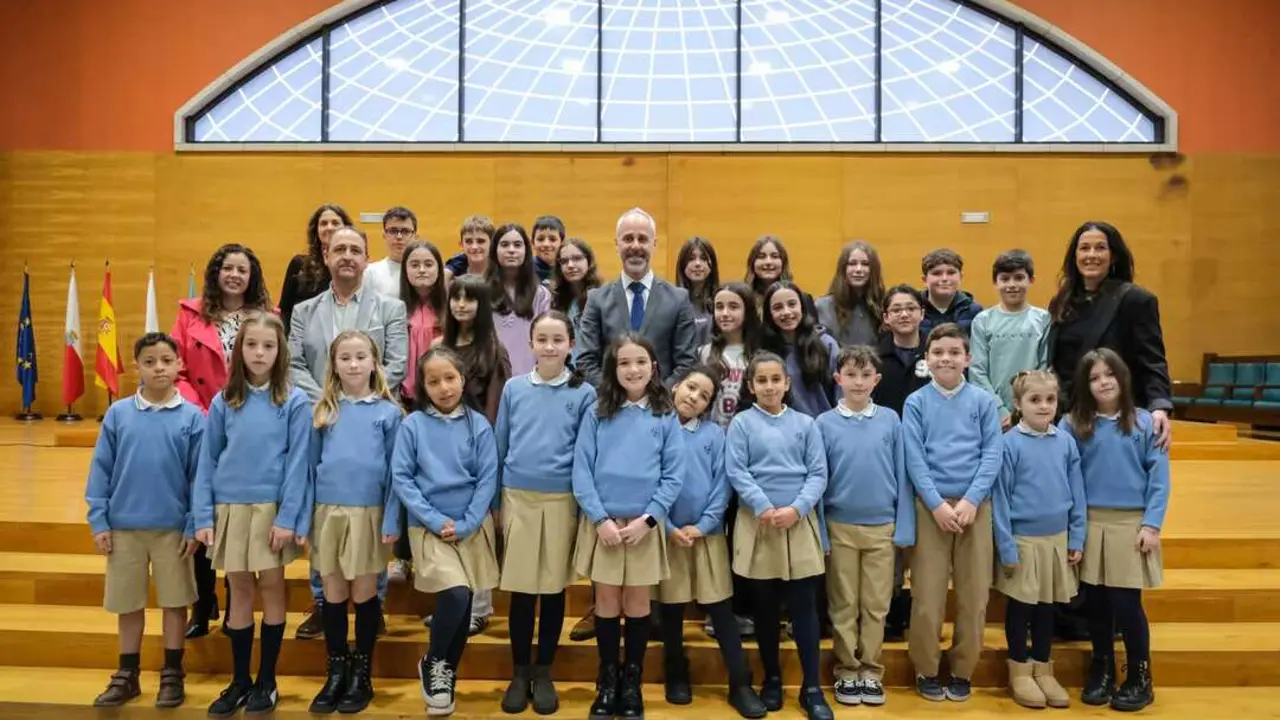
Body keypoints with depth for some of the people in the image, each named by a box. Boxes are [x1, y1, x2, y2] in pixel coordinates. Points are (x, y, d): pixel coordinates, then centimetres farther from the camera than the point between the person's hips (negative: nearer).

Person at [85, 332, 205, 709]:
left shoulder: (191, 417, -6)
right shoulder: (117, 413, -2)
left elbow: (199, 476, -4)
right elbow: (101, 470, 2)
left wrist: (194, 526, -6)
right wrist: (99, 520, -1)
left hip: (172, 528, -2)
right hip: (124, 526, 2)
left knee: (174, 600, 9)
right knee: (128, 603, 13)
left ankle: (172, 674, 23)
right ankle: (127, 675, 29)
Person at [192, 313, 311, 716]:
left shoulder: (294, 403, -4)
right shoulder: (223, 402, 4)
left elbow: (297, 464, -7)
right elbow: (207, 461, 4)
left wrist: (287, 518, -13)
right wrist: (202, 516, -2)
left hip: (272, 507, -2)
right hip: (230, 507, 3)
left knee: (271, 585, 5)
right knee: (240, 588, 10)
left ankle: (267, 681, 18)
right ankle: (240, 680, 22)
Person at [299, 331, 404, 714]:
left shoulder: (388, 411, 1)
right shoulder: (322, 410, 6)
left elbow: (394, 470, 0)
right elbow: (310, 466, 6)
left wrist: (391, 521, -6)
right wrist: (303, 519, 1)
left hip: (369, 512, -2)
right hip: (327, 511, 2)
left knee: (364, 593, 6)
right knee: (334, 594, 9)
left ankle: (361, 674, 20)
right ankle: (335, 672, 23)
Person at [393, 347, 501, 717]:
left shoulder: (479, 425, -2)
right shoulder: (412, 425, -4)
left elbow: (488, 479, -3)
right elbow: (401, 478, -6)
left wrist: (465, 524, -11)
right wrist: (434, 520, -13)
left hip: (472, 525, 2)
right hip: (428, 526, -2)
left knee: (464, 603, 8)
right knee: (455, 594, -17)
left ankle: (447, 674, 29)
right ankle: (432, 662, 9)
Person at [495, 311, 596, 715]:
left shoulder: (583, 394, -1)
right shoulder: (513, 388, 3)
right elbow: (500, 445, 9)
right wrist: (496, 499, 8)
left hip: (562, 500, -1)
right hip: (518, 497, 1)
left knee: (554, 588, 8)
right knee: (521, 589, 6)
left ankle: (543, 673, 22)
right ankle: (519, 673, 20)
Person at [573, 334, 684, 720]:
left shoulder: (665, 417, 1)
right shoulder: (597, 413, 0)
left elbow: (673, 476, -2)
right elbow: (581, 471, -4)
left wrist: (647, 518, -11)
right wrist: (600, 519, -11)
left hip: (645, 524, 0)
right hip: (602, 522, 0)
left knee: (637, 603, 9)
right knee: (607, 603, 8)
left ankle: (632, 682, 23)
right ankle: (607, 681, 23)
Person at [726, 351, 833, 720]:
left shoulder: (804, 423, 6)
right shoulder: (742, 423, 1)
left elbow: (818, 473, 1)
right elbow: (736, 472, -7)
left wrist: (796, 509, -13)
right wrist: (764, 508, -17)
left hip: (800, 522, 1)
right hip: (757, 523, -1)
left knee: (804, 608, 2)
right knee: (765, 608, 10)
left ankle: (812, 687, 10)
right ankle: (772, 679, 25)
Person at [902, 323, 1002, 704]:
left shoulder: (984, 400, 5)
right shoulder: (916, 402, 2)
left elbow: (992, 455, -1)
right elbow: (914, 459, -2)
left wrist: (970, 500, -11)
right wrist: (937, 504, -12)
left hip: (975, 505, 1)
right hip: (930, 506, -1)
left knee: (973, 595, 6)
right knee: (927, 595, 0)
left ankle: (962, 672, 21)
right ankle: (926, 671, 16)